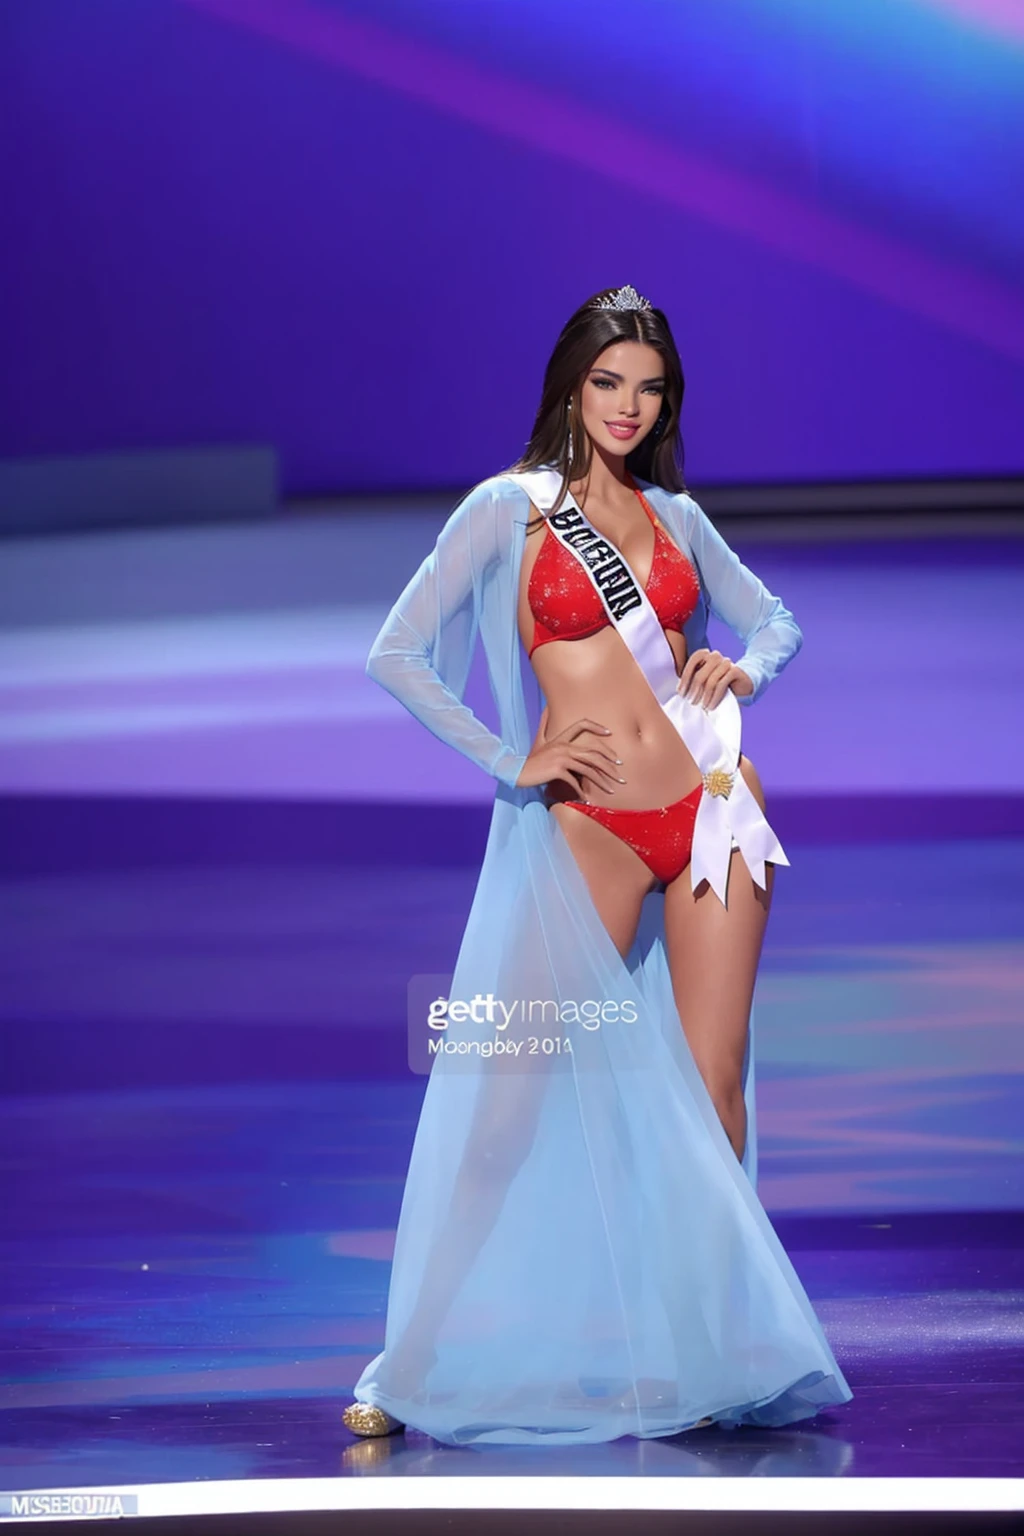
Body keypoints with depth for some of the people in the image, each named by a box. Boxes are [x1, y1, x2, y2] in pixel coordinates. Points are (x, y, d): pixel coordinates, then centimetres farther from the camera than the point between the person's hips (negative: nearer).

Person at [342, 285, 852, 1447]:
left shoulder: (672, 513, 12)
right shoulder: (509, 507, -1)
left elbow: (776, 620, 25)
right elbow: (395, 657, -6)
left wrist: (742, 668, 2)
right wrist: (512, 763, -8)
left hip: (709, 807, 4)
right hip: (587, 827, -4)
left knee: (711, 1092, 1)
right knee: (517, 1093, -6)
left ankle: (713, 1351, 8)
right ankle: (419, 1372, 1)